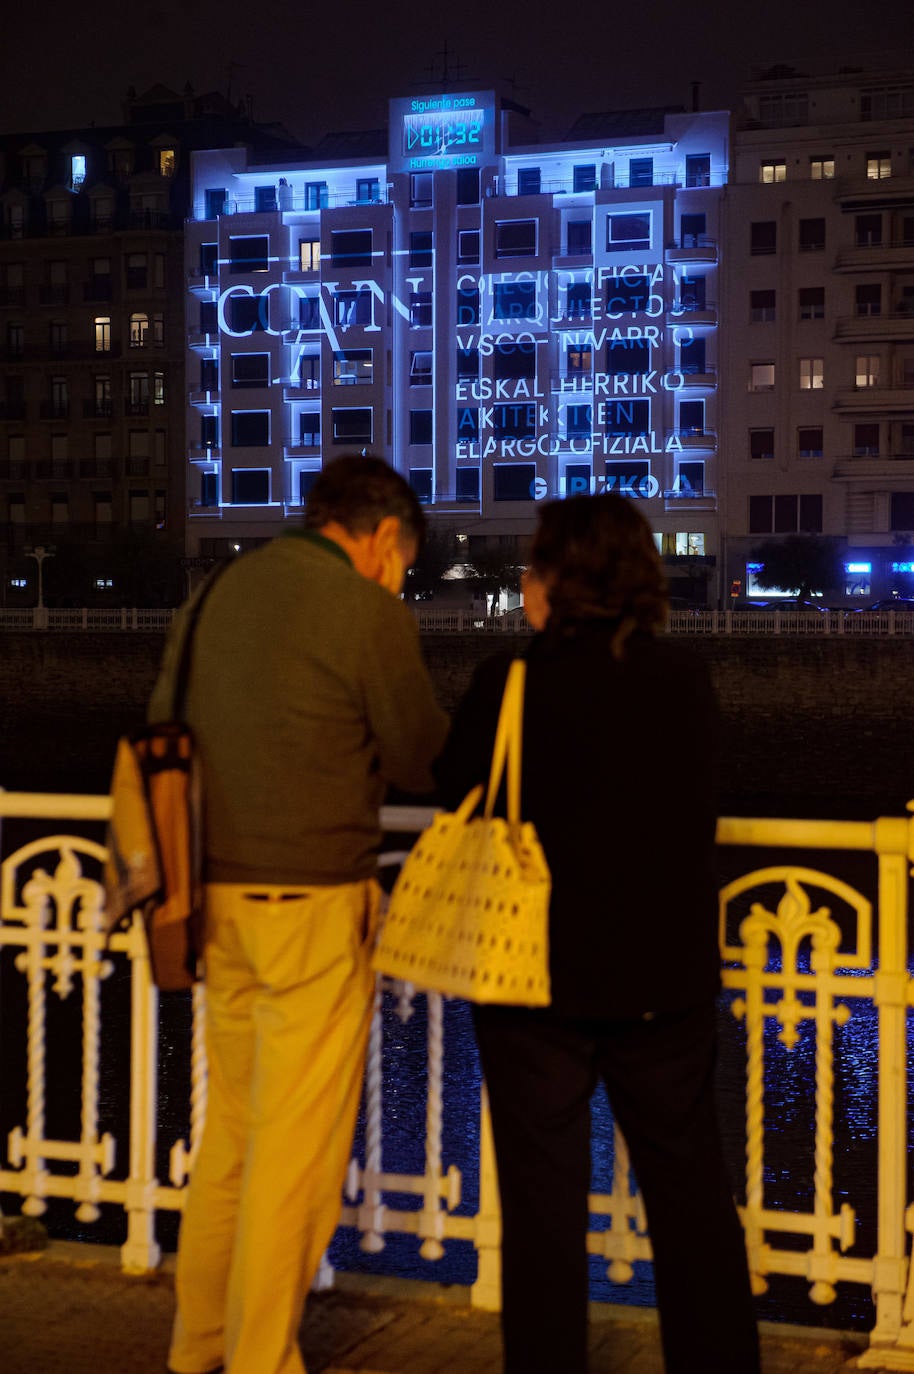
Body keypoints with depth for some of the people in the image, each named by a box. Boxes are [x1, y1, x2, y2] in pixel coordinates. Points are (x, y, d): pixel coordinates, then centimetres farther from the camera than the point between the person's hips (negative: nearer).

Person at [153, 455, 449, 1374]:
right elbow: (421, 762, -2)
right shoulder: (369, 612, -10)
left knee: (230, 1124, 17)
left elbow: (162, 723, 16)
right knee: (299, 1145, 2)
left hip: (218, 887, 7)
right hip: (312, 894, -7)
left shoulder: (218, 592, 10)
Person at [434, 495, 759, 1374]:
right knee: (690, 1189, 16)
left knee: (543, 1197, 9)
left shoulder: (508, 685, -14)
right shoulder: (687, 682, -3)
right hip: (667, 976, 3)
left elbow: (455, 786, -1)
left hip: (541, 978, -3)